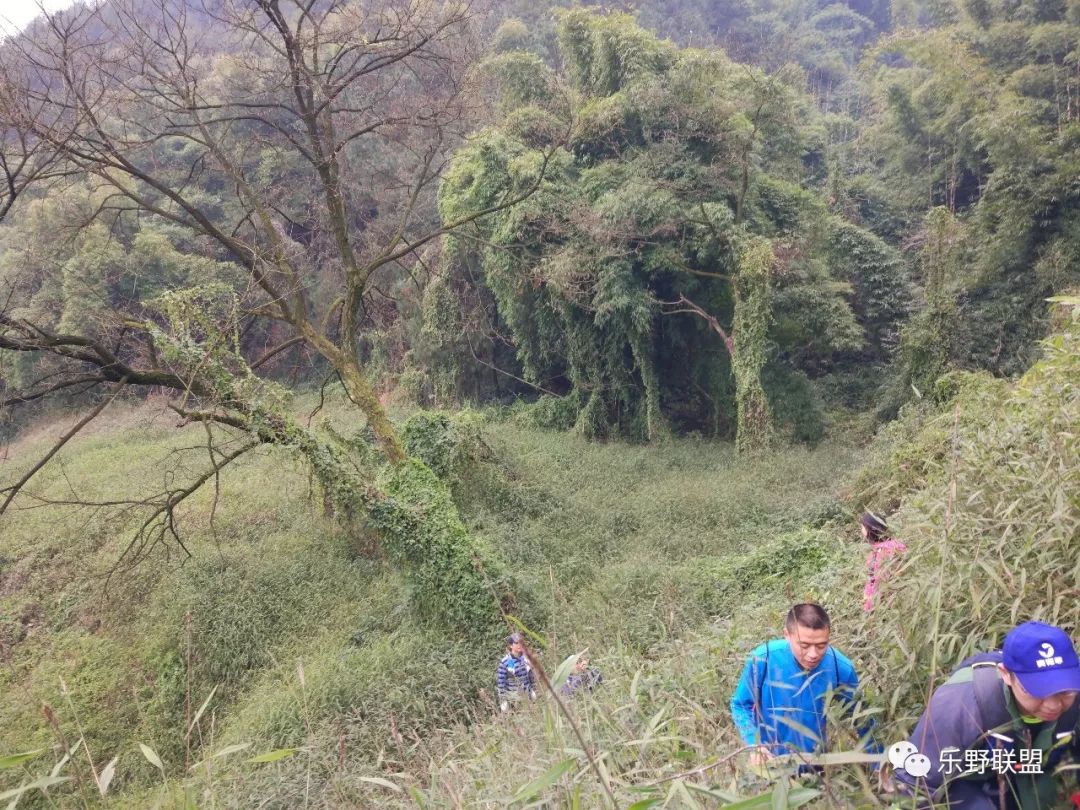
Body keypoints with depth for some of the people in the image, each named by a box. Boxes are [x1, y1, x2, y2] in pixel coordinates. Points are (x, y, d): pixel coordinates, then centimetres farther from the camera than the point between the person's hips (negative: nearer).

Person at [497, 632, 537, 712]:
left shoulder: (526, 657, -8)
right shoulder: (505, 662, -20)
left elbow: (531, 674, 5)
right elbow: (501, 682, -14)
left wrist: (533, 690, 11)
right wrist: (503, 701, -11)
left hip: (526, 693, 3)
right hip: (511, 696, -3)